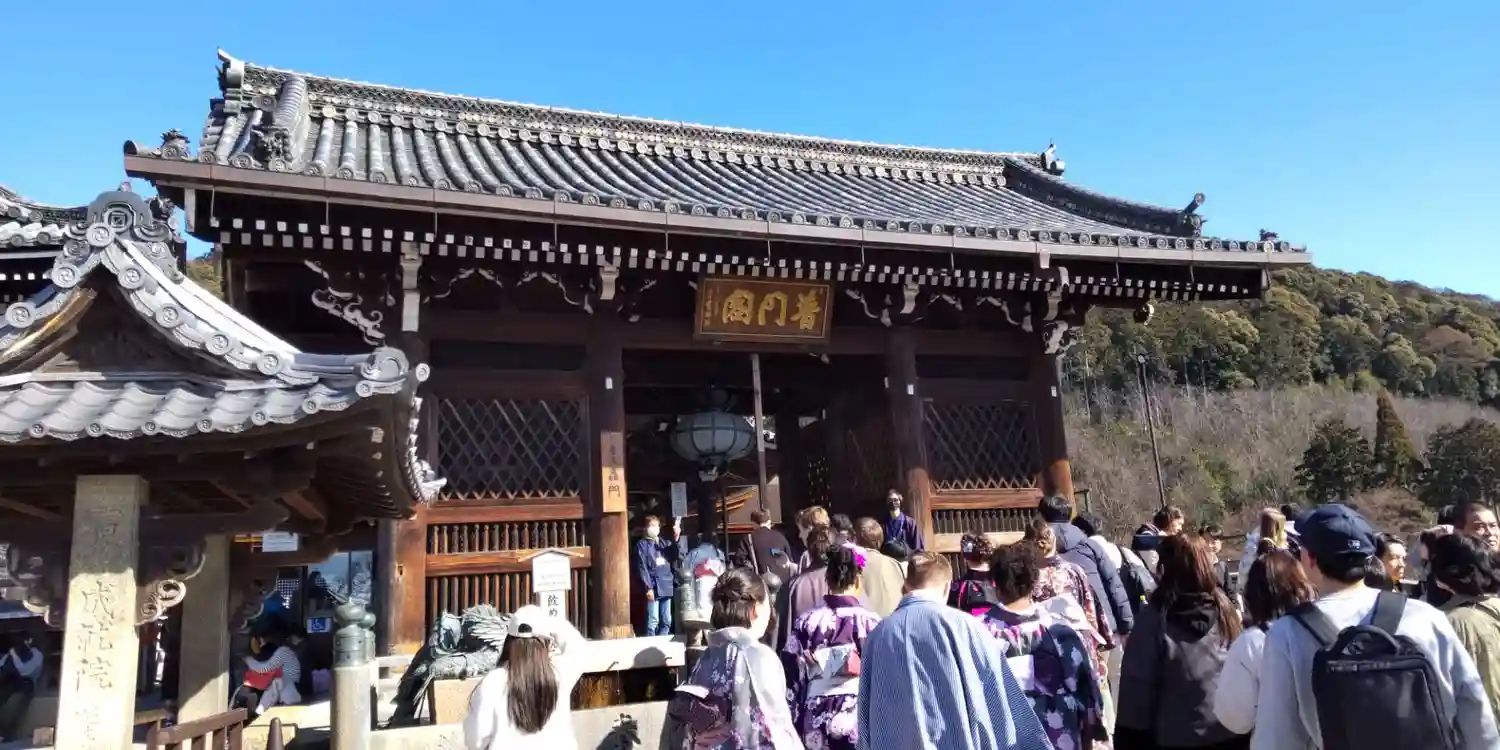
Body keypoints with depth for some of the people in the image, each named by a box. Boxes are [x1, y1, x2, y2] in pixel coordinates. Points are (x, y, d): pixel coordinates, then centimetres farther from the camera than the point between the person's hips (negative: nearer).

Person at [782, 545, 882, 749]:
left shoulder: (806, 622, -2)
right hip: (861, 720, -2)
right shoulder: (870, 621, -7)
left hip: (816, 722, 2)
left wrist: (793, 726, 9)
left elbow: (792, 679, 1)